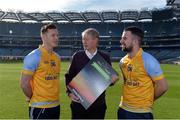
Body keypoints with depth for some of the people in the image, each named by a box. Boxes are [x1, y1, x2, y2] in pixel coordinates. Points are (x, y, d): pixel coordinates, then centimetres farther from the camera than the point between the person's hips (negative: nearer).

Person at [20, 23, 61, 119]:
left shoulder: (57, 57, 7)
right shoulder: (34, 56, -14)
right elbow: (24, 83, -14)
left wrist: (54, 97, 11)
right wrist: (33, 98, -3)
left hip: (56, 105, 7)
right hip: (40, 107, -7)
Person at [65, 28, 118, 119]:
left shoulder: (105, 58, 0)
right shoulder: (77, 56, 0)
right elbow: (69, 76, 6)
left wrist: (111, 80, -16)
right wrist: (69, 92, -5)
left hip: (98, 104, 0)